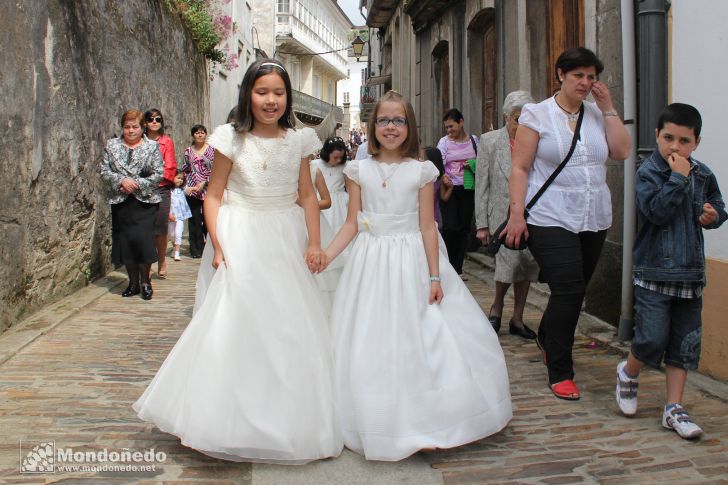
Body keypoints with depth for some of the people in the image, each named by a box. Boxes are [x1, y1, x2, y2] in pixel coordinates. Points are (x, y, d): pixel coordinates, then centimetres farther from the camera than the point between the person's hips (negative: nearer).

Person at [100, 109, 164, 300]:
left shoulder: (152, 147, 4)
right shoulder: (111, 145, 11)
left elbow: (158, 174, -3)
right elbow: (104, 172, 4)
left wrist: (137, 184, -13)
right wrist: (121, 181, -13)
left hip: (144, 202, -3)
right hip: (120, 203, 3)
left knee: (142, 239, -10)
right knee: (124, 242, 4)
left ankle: (145, 282, 5)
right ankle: (133, 282, 16)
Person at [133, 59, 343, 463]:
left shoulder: (299, 141, 3)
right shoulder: (233, 139, -4)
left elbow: (308, 196, 7)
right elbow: (214, 195, -1)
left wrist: (314, 244, -2)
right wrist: (218, 246, -10)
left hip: (288, 242, 3)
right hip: (241, 241, -2)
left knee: (293, 330, 7)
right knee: (237, 325, -1)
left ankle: (290, 422, 25)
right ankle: (236, 423, 15)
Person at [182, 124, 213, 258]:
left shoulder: (212, 150, 4)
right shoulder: (188, 151, 12)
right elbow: (185, 170, 18)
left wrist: (204, 183, -10)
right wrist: (187, 186, 6)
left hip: (208, 189, -2)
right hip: (192, 190, 2)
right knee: (195, 219, 2)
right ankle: (197, 249, 10)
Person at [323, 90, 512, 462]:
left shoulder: (420, 171, 0)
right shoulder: (360, 170, 4)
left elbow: (427, 227, -1)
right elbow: (351, 225, 3)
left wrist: (435, 277, -5)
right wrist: (323, 256, -9)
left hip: (411, 263, -1)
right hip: (370, 263, 1)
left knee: (416, 342, 0)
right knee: (372, 345, 5)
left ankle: (421, 420, 17)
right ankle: (379, 424, 21)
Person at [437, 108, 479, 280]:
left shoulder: (473, 140, 8)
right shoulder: (444, 142, -1)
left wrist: (474, 165, -6)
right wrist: (443, 177, -30)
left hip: (468, 189, 3)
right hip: (449, 189, -3)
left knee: (464, 227, 5)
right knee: (450, 227, -13)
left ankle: (458, 268, 16)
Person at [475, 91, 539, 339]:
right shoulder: (489, 141, 0)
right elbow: (481, 185, 0)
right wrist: (481, 224, -3)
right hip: (502, 214, -3)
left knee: (527, 264, 6)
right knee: (510, 260, -18)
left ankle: (517, 319, 22)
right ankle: (497, 306, 10)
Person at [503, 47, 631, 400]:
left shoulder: (598, 114, 12)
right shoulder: (536, 115, -1)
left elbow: (622, 152, -2)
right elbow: (520, 169, -6)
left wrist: (608, 107, 0)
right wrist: (516, 214, -14)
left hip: (594, 221, 5)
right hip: (551, 220, -5)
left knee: (573, 290, 14)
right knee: (568, 290, -12)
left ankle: (546, 338, 42)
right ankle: (560, 373, 1)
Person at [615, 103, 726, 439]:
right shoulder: (648, 172, -7)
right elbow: (658, 212, -20)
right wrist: (678, 177, -18)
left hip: (690, 272, 5)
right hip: (654, 270, -5)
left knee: (684, 343, 7)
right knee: (652, 338, -8)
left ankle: (673, 409, 17)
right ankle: (628, 373, 25)